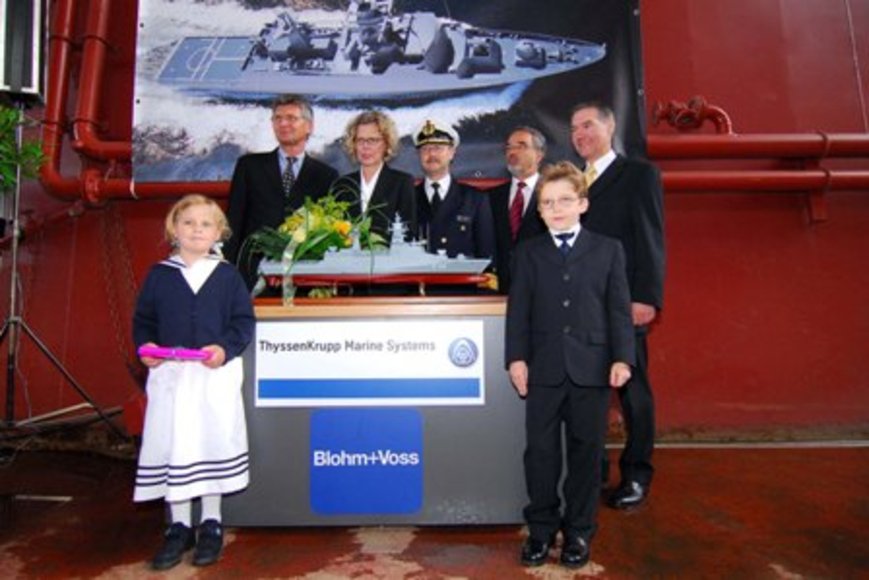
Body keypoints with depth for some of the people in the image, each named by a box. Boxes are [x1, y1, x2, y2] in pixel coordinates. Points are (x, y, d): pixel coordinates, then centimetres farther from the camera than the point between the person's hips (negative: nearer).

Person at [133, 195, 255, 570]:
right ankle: (178, 526, 23)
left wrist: (226, 348, -17)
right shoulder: (159, 275, 4)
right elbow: (143, 320, 7)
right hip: (169, 374, 1)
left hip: (216, 375, -1)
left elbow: (243, 321, -1)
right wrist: (146, 348, -11)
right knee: (170, 446, 5)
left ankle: (211, 525, 24)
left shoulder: (227, 275, 0)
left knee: (213, 444, 6)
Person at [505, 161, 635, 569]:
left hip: (592, 367, 0)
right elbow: (518, 309, 3)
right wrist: (516, 357, -7)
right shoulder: (528, 252, 8)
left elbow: (619, 309, 3)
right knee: (540, 451, 6)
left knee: (586, 451, 9)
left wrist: (622, 358, -6)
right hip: (544, 368, 1)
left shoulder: (608, 250, 7)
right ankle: (541, 528, 23)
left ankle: (579, 531, 25)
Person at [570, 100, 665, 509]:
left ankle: (636, 475, 17)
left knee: (632, 390, 4)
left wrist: (645, 297, -14)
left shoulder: (639, 173, 4)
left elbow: (650, 238, -5)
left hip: (622, 303, -4)